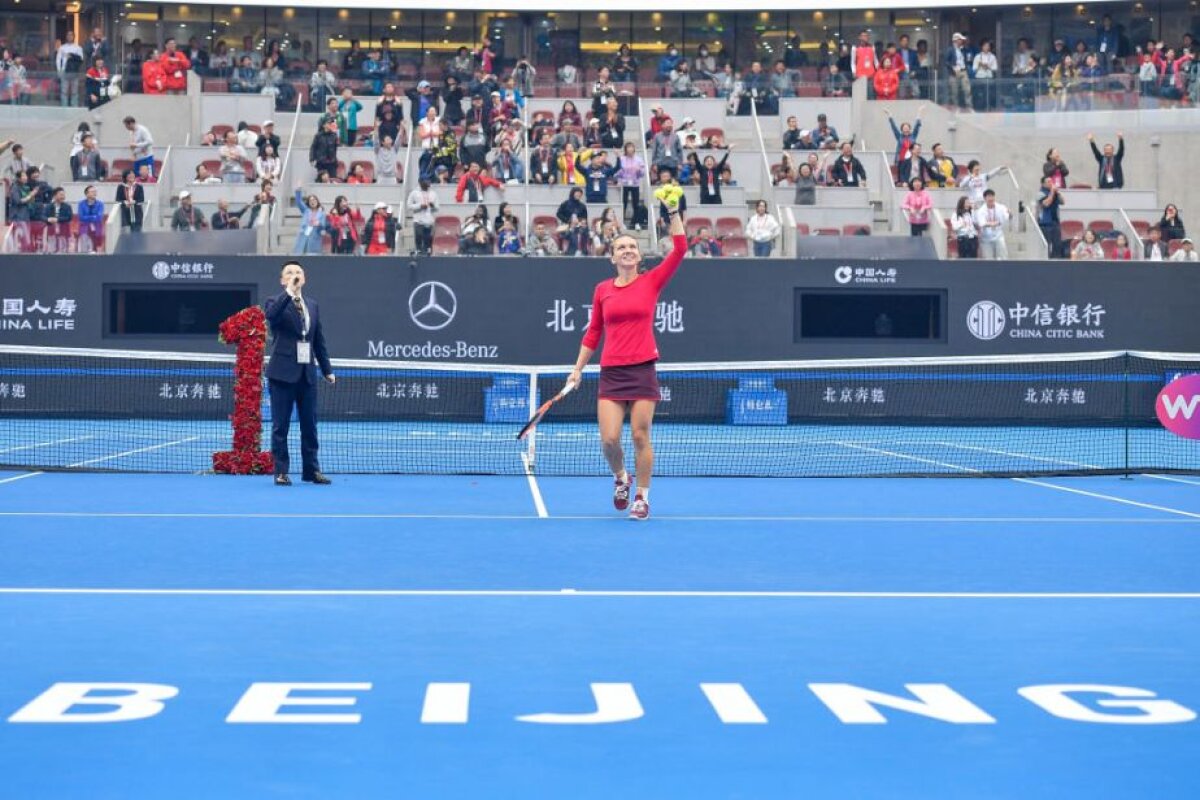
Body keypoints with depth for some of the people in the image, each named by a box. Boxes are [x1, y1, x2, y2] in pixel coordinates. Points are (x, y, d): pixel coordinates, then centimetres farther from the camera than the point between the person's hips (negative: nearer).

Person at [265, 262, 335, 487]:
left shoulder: (312, 305, 15)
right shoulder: (275, 302, -1)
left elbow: (319, 340, 17)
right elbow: (271, 315, -25)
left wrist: (327, 369, 14)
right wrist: (289, 292, -27)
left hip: (307, 373, 5)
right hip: (283, 372, -5)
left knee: (310, 425, 8)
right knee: (280, 425, 0)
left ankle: (311, 470, 16)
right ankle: (281, 472, 5)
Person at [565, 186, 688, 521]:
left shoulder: (651, 282, 3)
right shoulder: (602, 289, 8)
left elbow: (680, 249, -7)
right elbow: (593, 333, 14)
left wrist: (673, 210, -12)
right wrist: (578, 368, 12)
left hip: (642, 370, -1)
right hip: (611, 372, 1)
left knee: (640, 437, -2)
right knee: (609, 439, -5)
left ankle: (642, 497, 12)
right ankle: (620, 478, 25)